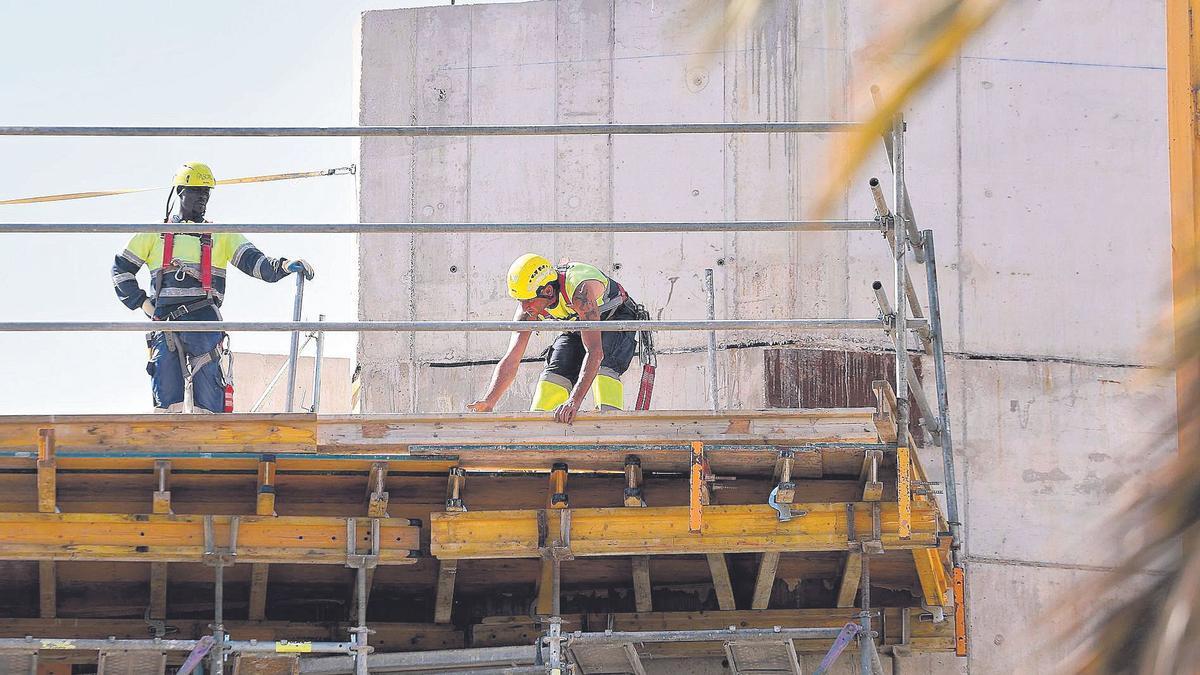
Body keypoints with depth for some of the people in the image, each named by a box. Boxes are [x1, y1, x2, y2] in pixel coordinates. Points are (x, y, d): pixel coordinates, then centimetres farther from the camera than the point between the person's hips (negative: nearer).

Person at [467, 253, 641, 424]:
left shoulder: (580, 289, -42)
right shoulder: (529, 307, -22)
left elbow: (594, 352, -49)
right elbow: (510, 360, -19)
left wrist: (574, 401, -57)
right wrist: (488, 403, -33)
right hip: (577, 330, 6)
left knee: (602, 366, -32)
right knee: (556, 371, -17)